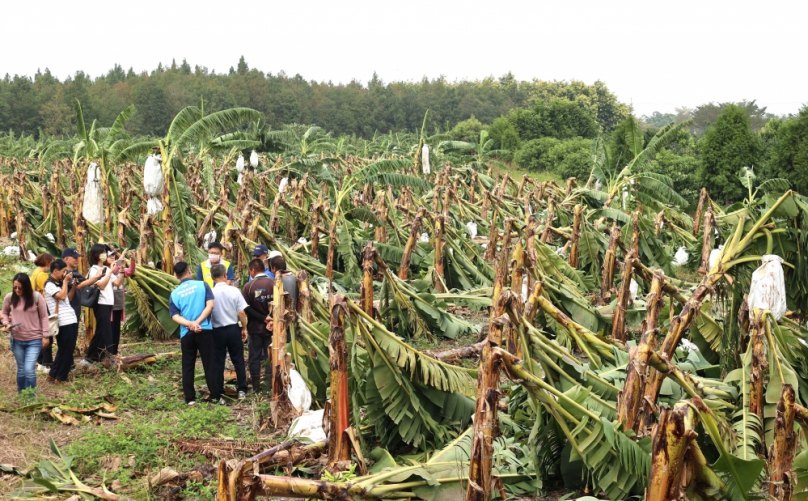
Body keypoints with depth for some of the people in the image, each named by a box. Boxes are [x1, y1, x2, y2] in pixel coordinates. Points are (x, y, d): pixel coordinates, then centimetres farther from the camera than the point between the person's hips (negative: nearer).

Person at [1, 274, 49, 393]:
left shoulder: (37, 297, -11)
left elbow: (44, 317, -3)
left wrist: (45, 336, -4)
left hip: (34, 340, -3)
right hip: (17, 340, 3)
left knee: (29, 370, -12)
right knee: (21, 370, 14)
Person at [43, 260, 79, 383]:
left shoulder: (59, 283, 17)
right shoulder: (49, 285, -11)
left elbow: (68, 298, 21)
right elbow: (62, 296, -23)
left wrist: (74, 286, 9)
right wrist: (65, 281, -12)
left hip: (71, 320, 9)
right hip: (64, 322, -9)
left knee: (66, 349, 14)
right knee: (66, 350, -2)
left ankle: (53, 375, 22)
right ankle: (60, 378, 7)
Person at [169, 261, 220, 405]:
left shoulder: (174, 294, 4)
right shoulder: (202, 285, 0)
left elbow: (175, 316, -6)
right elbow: (210, 305, -10)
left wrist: (190, 324, -15)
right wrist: (197, 322, -13)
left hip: (186, 333, 1)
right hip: (204, 330, -1)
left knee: (188, 367, 9)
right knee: (209, 364, 4)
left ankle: (190, 398, 9)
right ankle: (216, 396, 6)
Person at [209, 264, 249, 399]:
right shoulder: (234, 291, -9)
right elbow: (242, 312, -7)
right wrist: (244, 328, 6)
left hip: (217, 331, -1)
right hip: (233, 328, 1)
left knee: (218, 363, 9)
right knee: (238, 360, 11)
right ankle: (242, 390, 12)